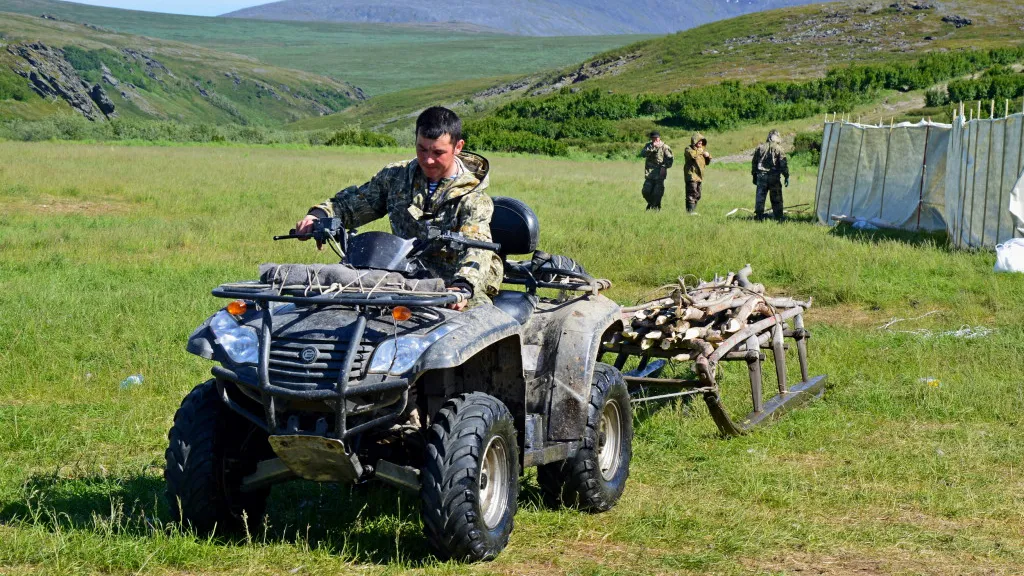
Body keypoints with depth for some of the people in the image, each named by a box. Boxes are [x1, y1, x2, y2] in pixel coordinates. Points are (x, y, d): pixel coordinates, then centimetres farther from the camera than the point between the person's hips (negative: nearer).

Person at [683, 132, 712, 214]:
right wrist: (699, 151, -13)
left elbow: (707, 162, 28)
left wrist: (708, 156, 7)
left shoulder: (702, 149, 22)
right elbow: (691, 154, -29)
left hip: (699, 176, 8)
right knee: (692, 193, -16)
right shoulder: (689, 149, -3)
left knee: (697, 195, 10)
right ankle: (690, 210, -18)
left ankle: (693, 210, 17)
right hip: (691, 175, -8)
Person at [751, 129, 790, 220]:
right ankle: (778, 216, 8)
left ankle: (759, 216, 2)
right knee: (776, 199, 6)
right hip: (774, 177, -2)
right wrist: (786, 176, -1)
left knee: (760, 197, 4)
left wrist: (754, 176, 19)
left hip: (761, 176, 2)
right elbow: (783, 164, -6)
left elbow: (754, 162, 12)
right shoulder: (778, 148, -3)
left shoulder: (760, 147, 8)